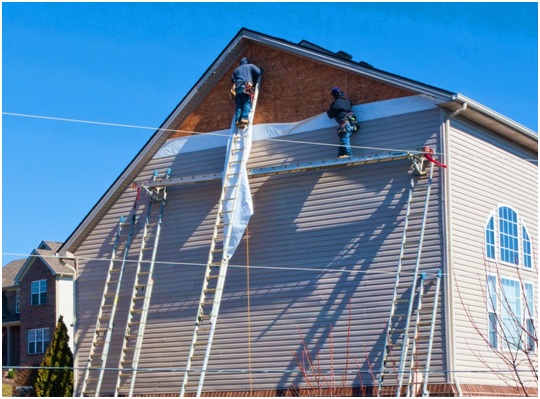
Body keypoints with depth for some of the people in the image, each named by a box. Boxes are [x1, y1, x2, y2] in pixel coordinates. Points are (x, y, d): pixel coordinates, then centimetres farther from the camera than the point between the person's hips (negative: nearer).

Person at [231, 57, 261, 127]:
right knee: (247, 103, -10)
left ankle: (238, 120, -12)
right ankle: (244, 118, -28)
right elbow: (258, 72, 5)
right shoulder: (250, 66, 18)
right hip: (246, 87, -4)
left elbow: (233, 79, 24)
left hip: (237, 88, 4)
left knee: (239, 105, 1)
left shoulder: (236, 69, 30)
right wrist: (255, 79, 21)